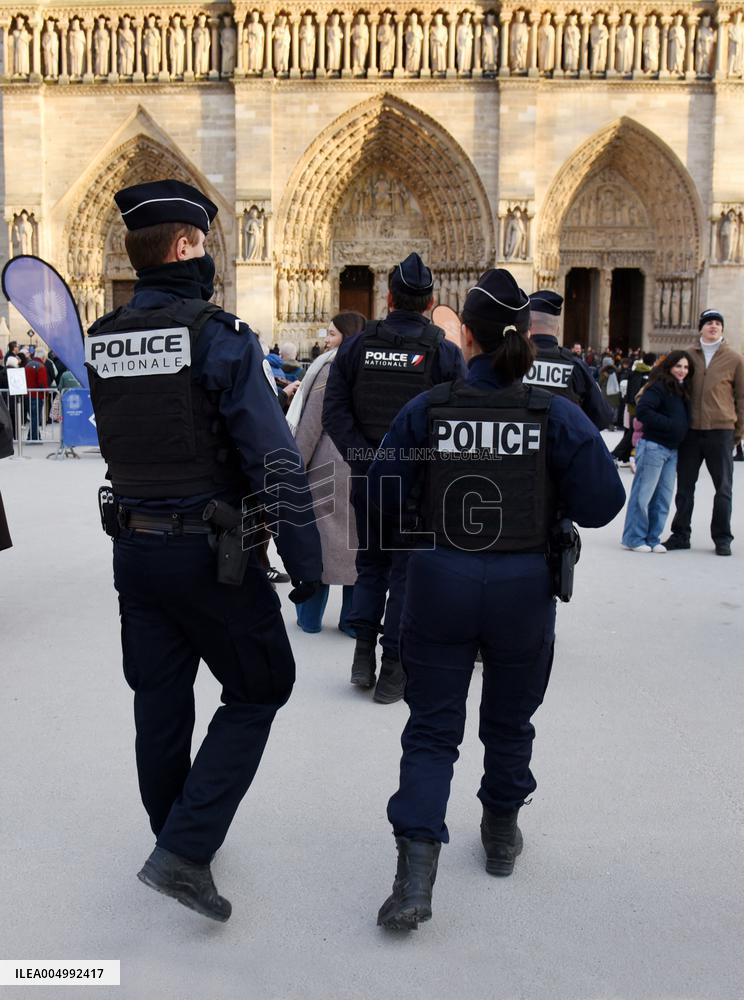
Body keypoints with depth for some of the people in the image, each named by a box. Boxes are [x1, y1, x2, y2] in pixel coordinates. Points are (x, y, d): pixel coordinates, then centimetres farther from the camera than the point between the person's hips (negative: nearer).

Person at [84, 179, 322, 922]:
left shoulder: (101, 340, 5)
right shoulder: (219, 337, -15)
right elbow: (274, 463, -19)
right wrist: (306, 562, -14)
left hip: (132, 547, 7)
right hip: (209, 552, -6)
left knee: (159, 700, 17)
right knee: (259, 689, 10)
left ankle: (174, 838, 36)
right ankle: (185, 851, 4)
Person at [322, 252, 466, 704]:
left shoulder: (355, 346, 1)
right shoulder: (446, 353, -6)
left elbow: (335, 412, -4)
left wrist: (364, 458, -6)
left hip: (367, 476, 2)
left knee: (371, 562, 19)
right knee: (407, 567, 7)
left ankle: (364, 651, 13)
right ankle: (393, 668, 11)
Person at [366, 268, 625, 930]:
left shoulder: (426, 410, -7)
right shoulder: (556, 414, -9)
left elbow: (384, 495, -3)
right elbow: (601, 502, -10)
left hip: (441, 583, 0)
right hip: (525, 586, 1)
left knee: (432, 730, 9)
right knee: (509, 720, 22)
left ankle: (416, 872, -2)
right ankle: (502, 836, 41)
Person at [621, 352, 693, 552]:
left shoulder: (683, 390, 15)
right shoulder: (659, 386, -10)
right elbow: (643, 411, -21)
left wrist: (680, 432, 5)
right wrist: (668, 424, -20)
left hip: (672, 450, 8)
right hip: (653, 446, -8)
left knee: (664, 497, 9)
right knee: (643, 494, -2)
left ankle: (653, 538, 17)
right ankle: (634, 538, 7)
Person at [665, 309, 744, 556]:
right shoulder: (687, 355, 7)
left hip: (721, 430, -1)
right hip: (690, 431, 2)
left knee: (723, 487, 4)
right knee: (685, 486, 7)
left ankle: (722, 538, 13)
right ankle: (680, 535, 17)